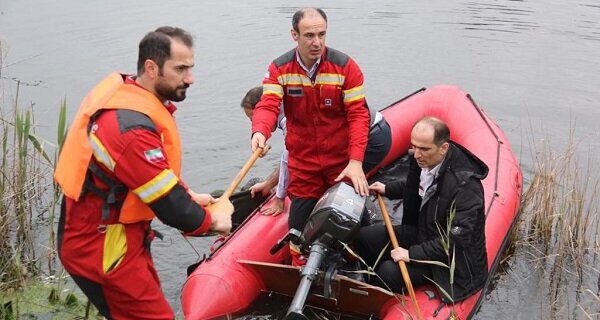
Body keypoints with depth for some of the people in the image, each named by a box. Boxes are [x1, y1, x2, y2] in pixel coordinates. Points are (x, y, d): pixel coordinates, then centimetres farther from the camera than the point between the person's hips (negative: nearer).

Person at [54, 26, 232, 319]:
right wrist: (210, 220, -7)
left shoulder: (123, 89, 1)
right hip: (102, 249, -10)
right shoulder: (131, 127, -30)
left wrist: (188, 196, 10)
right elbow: (170, 207, -24)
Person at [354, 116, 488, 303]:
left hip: (452, 257, -8)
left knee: (389, 272, -25)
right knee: (364, 237, 3)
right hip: (421, 232, 9)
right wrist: (387, 190, 8)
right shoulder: (423, 160, -8)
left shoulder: (465, 185, -33)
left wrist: (412, 254, -28)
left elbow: (456, 240, -31)